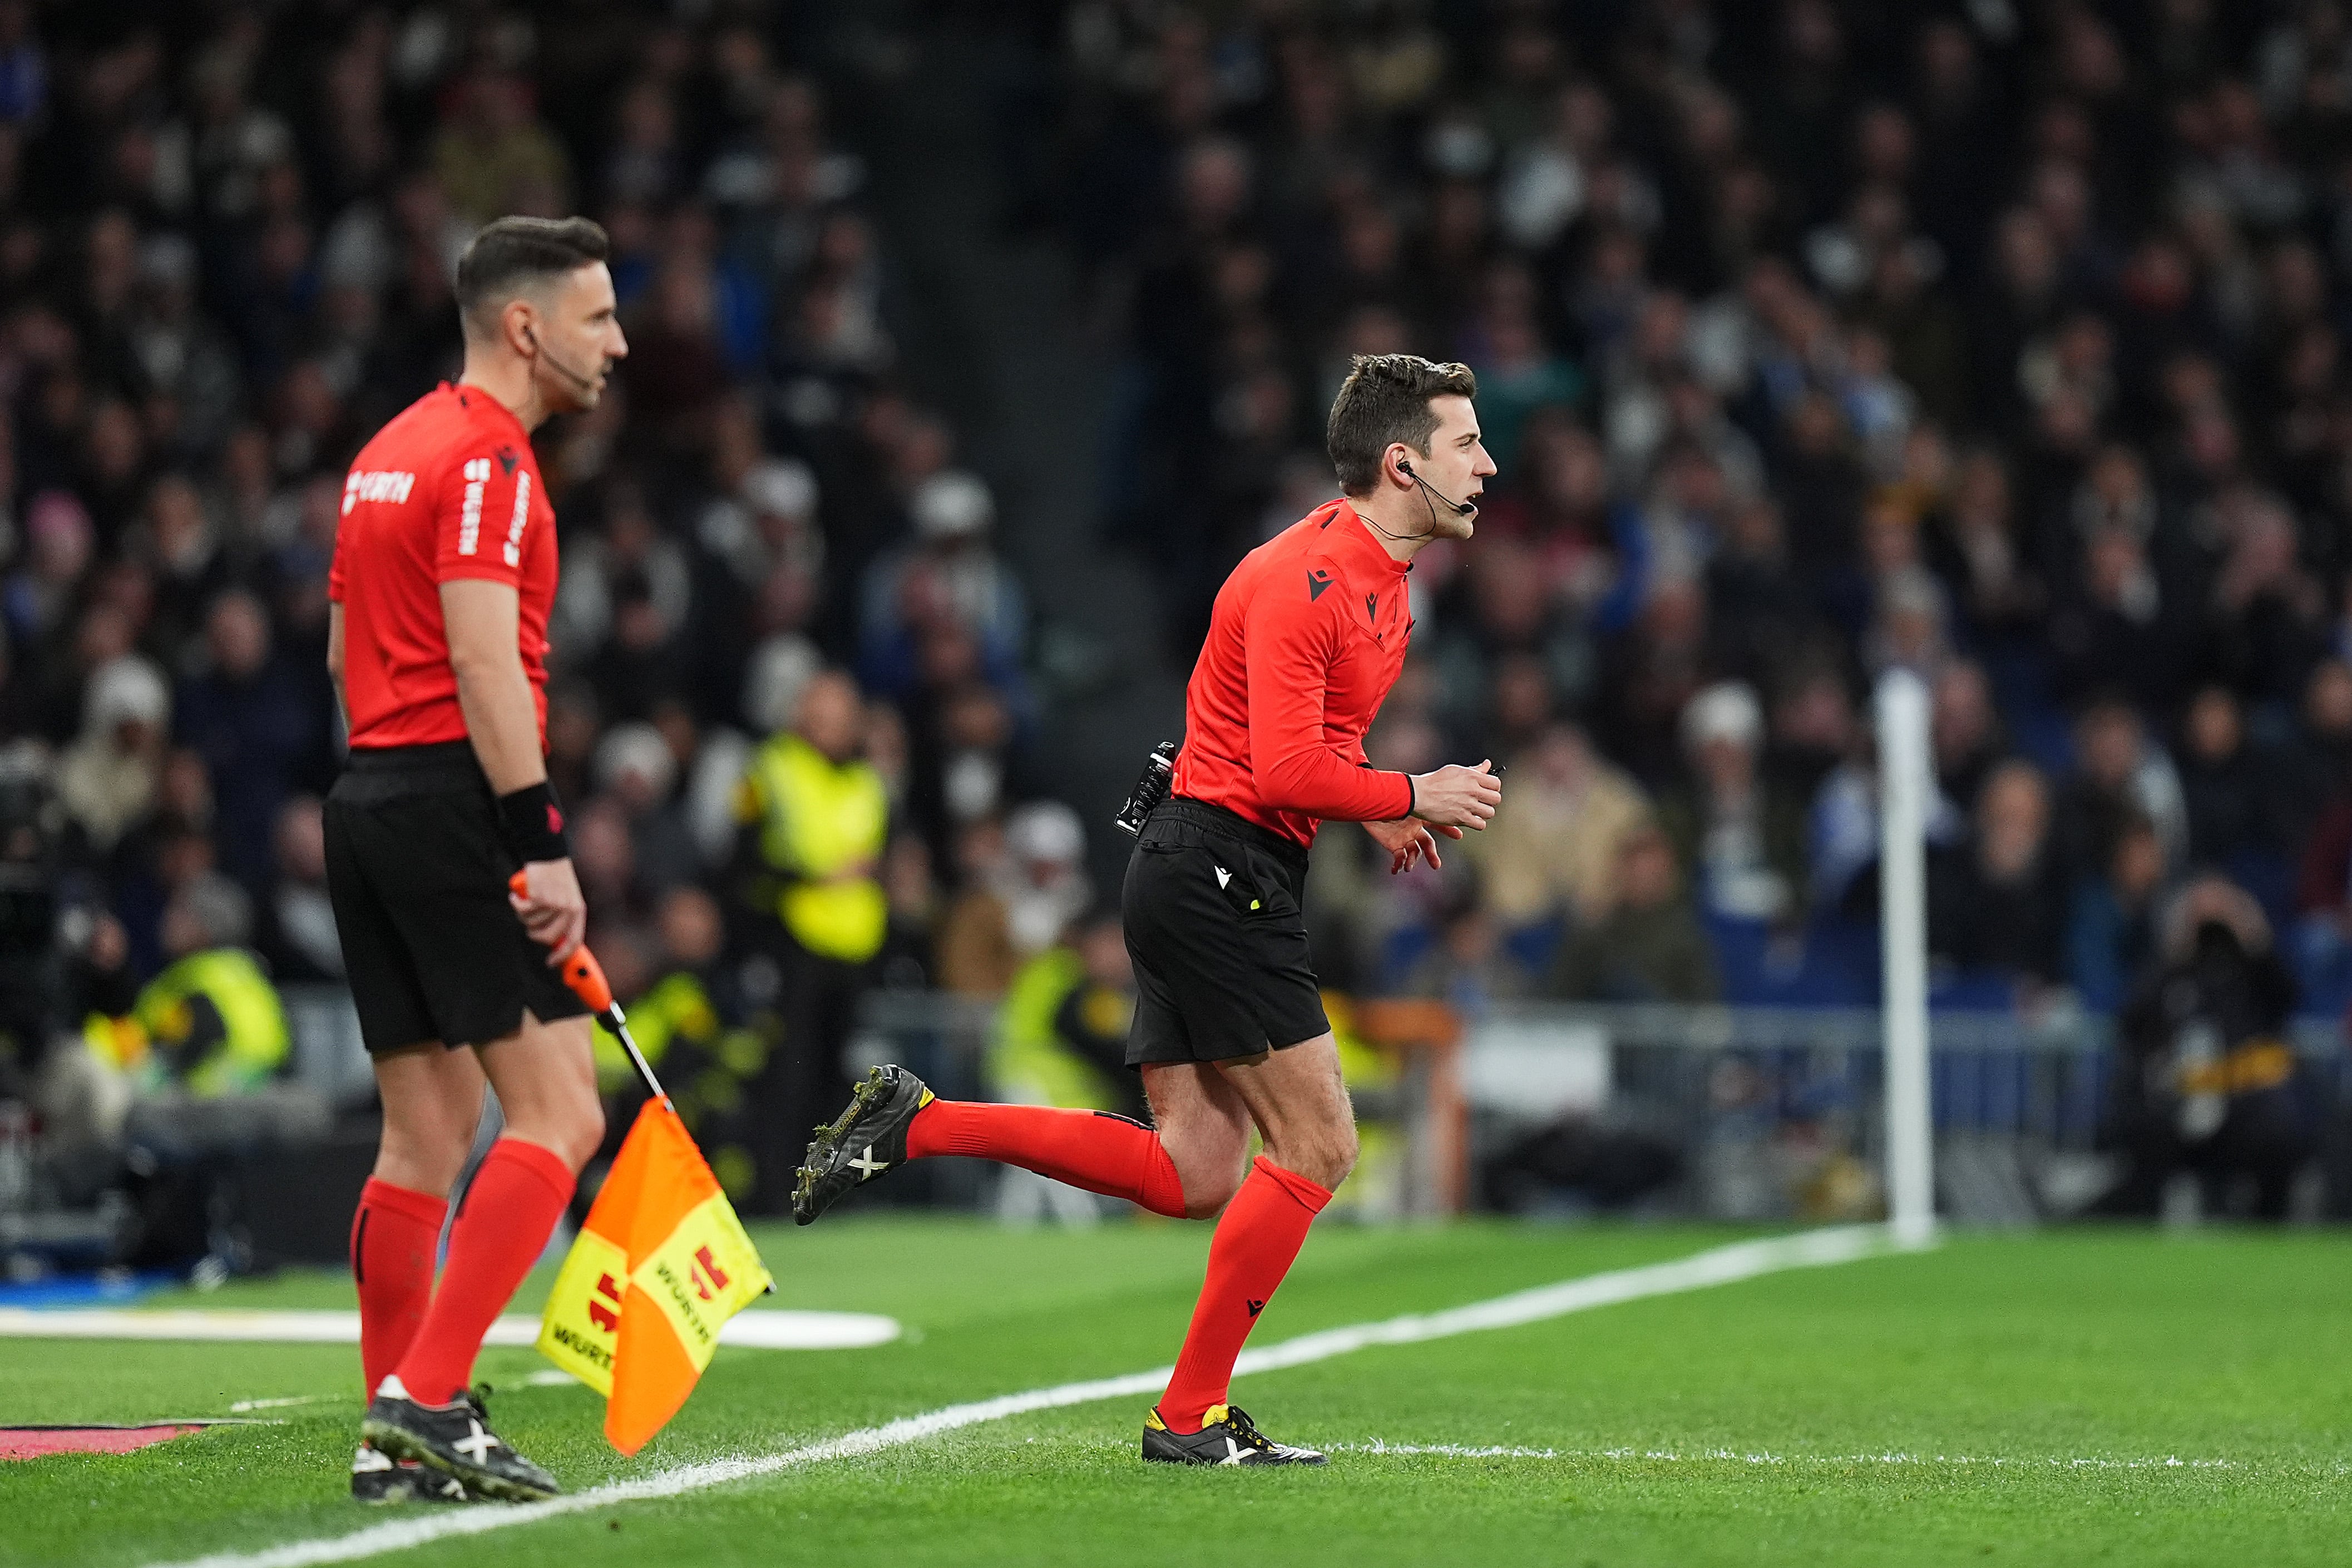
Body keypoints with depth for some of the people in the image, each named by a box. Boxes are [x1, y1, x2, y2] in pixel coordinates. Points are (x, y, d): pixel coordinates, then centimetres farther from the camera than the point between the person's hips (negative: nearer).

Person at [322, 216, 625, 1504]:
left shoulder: (387, 453, 19)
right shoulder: (487, 457, -10)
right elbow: (484, 661, -19)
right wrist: (541, 847, -21)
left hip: (368, 798, 9)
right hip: (454, 798, -9)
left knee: (427, 1136, 9)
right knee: (558, 1115, -8)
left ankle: (398, 1443, 9)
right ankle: (426, 1399, -15)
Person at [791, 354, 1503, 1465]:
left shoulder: (1383, 580, 15)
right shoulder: (1303, 576, -17)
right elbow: (1287, 769, -24)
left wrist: (1370, 811, 11)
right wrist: (1411, 797, -12)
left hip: (1198, 880, 10)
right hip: (1219, 865, -10)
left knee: (1195, 1177, 5)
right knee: (1317, 1146, -8)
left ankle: (915, 1124, 6)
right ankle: (1190, 1416, -2)